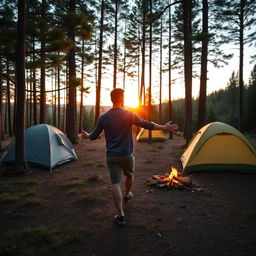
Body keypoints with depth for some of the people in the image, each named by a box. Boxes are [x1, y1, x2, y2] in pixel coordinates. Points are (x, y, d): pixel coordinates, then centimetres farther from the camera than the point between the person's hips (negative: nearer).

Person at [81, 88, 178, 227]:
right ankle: (127, 195, 52)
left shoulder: (103, 117, -4)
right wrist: (164, 127, 1)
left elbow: (94, 136, 4)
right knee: (129, 175, 27)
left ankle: (120, 216, 2)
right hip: (127, 155, 0)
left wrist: (87, 135, 27)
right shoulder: (129, 114, -9)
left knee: (116, 183, 2)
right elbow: (147, 124, -8)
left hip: (111, 156, 1)